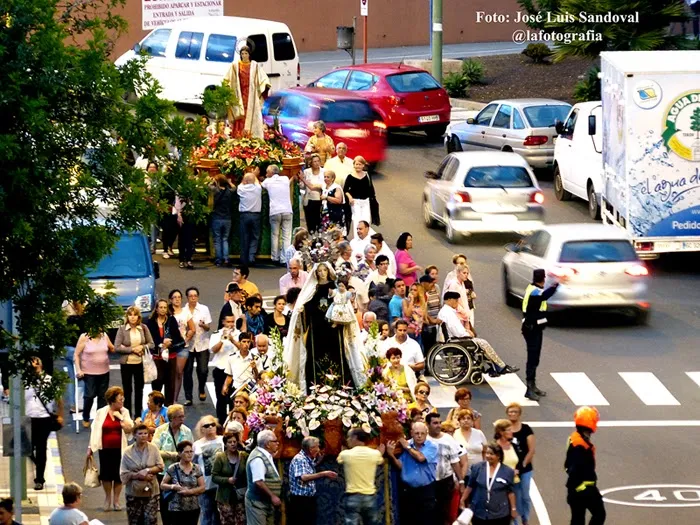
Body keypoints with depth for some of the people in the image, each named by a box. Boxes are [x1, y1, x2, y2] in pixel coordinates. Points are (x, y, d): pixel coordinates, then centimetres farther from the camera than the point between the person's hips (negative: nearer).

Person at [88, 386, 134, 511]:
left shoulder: (124, 412, 3)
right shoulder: (101, 413, 0)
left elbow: (129, 429, -7)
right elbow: (95, 430, 2)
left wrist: (120, 417, -13)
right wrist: (90, 447, 0)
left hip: (119, 449, 1)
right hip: (105, 449, -1)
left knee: (118, 475, 4)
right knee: (106, 474, 2)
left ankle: (116, 500, 18)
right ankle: (108, 499, 21)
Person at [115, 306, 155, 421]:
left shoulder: (143, 328, -2)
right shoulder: (122, 329, -8)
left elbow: (151, 344, 3)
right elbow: (117, 347, -12)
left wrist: (142, 347, -16)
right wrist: (132, 349, -17)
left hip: (140, 363, 2)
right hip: (126, 363, -2)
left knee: (139, 389, 12)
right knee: (127, 390, 7)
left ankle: (138, 415, 22)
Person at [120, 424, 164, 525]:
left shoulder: (153, 448, -2)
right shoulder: (128, 452, -6)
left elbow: (160, 466, -1)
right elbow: (124, 474, -6)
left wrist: (147, 470, -15)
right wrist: (138, 475, -17)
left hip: (151, 491, 0)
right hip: (134, 493, 0)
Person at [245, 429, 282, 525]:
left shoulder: (266, 455, 9)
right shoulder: (258, 458, -21)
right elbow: (258, 482, -26)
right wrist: (272, 496, -22)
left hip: (267, 502, 10)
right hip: (257, 502, -10)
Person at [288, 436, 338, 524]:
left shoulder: (309, 460, 14)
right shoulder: (299, 459, -13)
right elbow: (303, 477, -27)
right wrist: (323, 474, -28)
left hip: (309, 500, 9)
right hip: (299, 501, -9)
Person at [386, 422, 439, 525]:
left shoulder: (432, 447, -3)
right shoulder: (404, 445, 5)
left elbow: (421, 457, -20)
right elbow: (400, 466, -1)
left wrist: (408, 447, -6)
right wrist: (391, 455, -17)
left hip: (426, 490, -3)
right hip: (408, 490, 3)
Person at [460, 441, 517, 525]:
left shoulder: (507, 471, -5)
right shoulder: (477, 468, -2)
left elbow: (510, 492, 0)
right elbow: (470, 486, 6)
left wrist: (513, 509, 1)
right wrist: (463, 500, 8)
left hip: (500, 514, -2)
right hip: (479, 513, 2)